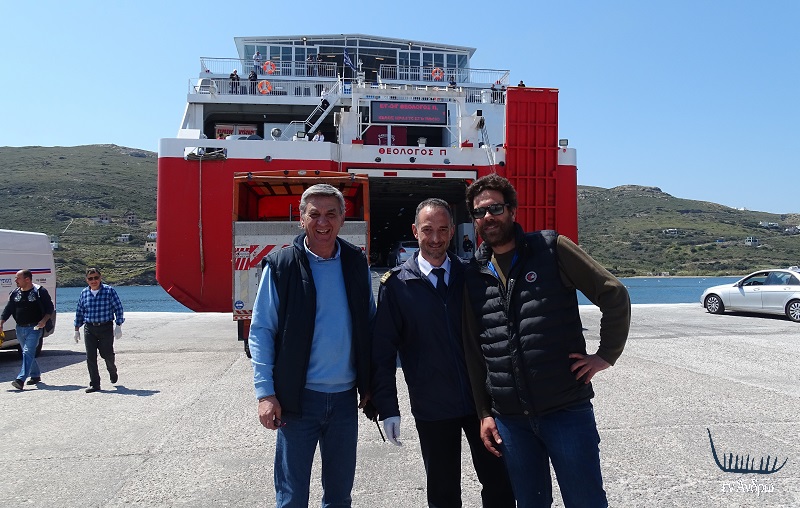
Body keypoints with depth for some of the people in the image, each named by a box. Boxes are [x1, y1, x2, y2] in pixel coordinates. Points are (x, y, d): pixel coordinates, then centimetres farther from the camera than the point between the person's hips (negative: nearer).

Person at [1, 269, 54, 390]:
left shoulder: (40, 291, -6)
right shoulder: (15, 293, 10)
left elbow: (50, 308, -4)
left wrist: (44, 320, -17)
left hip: (34, 328, -6)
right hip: (20, 329, 6)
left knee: (28, 353, -14)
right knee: (27, 353, 14)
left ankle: (21, 380, -20)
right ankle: (35, 375, 29)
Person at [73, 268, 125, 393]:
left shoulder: (109, 291, -3)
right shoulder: (84, 293, 7)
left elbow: (118, 309, -2)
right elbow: (79, 312, 15)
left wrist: (118, 326, -7)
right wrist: (77, 330, 14)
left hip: (106, 328, -3)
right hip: (89, 328, 3)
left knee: (107, 354, 1)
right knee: (90, 357, 0)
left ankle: (113, 372, 34)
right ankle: (94, 384, 9)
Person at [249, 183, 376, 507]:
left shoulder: (356, 263, 3)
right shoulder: (281, 265, -6)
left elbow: (369, 326, 9)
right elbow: (261, 331, -5)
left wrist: (370, 384, 6)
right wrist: (265, 393, -10)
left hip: (345, 396, 3)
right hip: (298, 397, -3)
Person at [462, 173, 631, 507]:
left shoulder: (553, 249, -4)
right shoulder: (474, 275, 6)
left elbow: (614, 295, -2)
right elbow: (473, 351, 10)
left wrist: (606, 355, -7)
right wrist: (483, 413, 8)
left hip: (567, 410, -3)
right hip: (510, 418, 4)